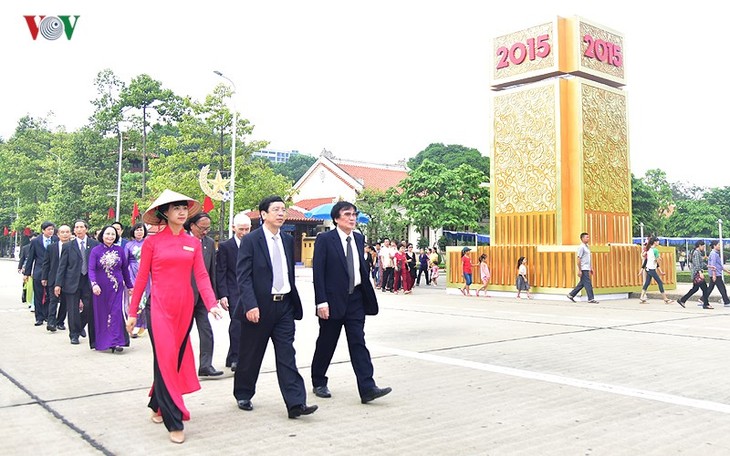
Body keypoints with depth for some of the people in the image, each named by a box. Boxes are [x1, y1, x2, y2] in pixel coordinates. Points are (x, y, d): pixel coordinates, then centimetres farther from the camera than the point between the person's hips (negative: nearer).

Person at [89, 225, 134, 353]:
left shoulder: (120, 250, 4)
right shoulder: (95, 251, -2)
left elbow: (125, 269, 10)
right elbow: (91, 269, -10)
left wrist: (129, 286, 14)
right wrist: (94, 284, -26)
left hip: (117, 287, 1)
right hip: (101, 289, -1)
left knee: (116, 313, -7)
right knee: (102, 314, 6)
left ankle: (116, 342, -8)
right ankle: (102, 342, 16)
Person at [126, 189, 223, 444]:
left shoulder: (193, 243, 6)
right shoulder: (152, 242, -2)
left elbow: (201, 275, 0)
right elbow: (141, 278, 0)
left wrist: (212, 304, -14)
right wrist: (132, 312, 1)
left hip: (185, 308, 4)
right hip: (159, 307, -4)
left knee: (177, 358, 13)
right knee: (165, 360, -8)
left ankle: (157, 405, 35)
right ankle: (174, 422, -4)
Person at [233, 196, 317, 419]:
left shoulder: (288, 240, 11)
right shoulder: (250, 240, -7)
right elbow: (243, 276, -12)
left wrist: (294, 302, 14)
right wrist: (250, 305, -20)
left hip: (284, 306, 5)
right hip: (259, 307, -4)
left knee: (287, 355, 1)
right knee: (250, 356, 10)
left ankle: (296, 403, -1)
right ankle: (243, 396, 29)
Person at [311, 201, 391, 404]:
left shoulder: (359, 239, 10)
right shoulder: (324, 239, -7)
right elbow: (318, 272, -11)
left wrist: (368, 296, 11)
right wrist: (321, 302, -17)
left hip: (355, 299, 4)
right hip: (333, 301, -4)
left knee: (358, 344, 0)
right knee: (326, 344, 9)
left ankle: (367, 388, -4)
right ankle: (319, 383, 27)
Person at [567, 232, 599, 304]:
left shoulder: (587, 247, 17)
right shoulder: (581, 247, -12)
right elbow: (578, 259, -15)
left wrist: (591, 268, 20)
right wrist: (579, 270, -18)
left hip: (587, 269, 9)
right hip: (583, 269, -9)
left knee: (582, 284, 12)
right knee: (588, 284, -7)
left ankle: (571, 295, 19)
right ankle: (591, 299, -4)